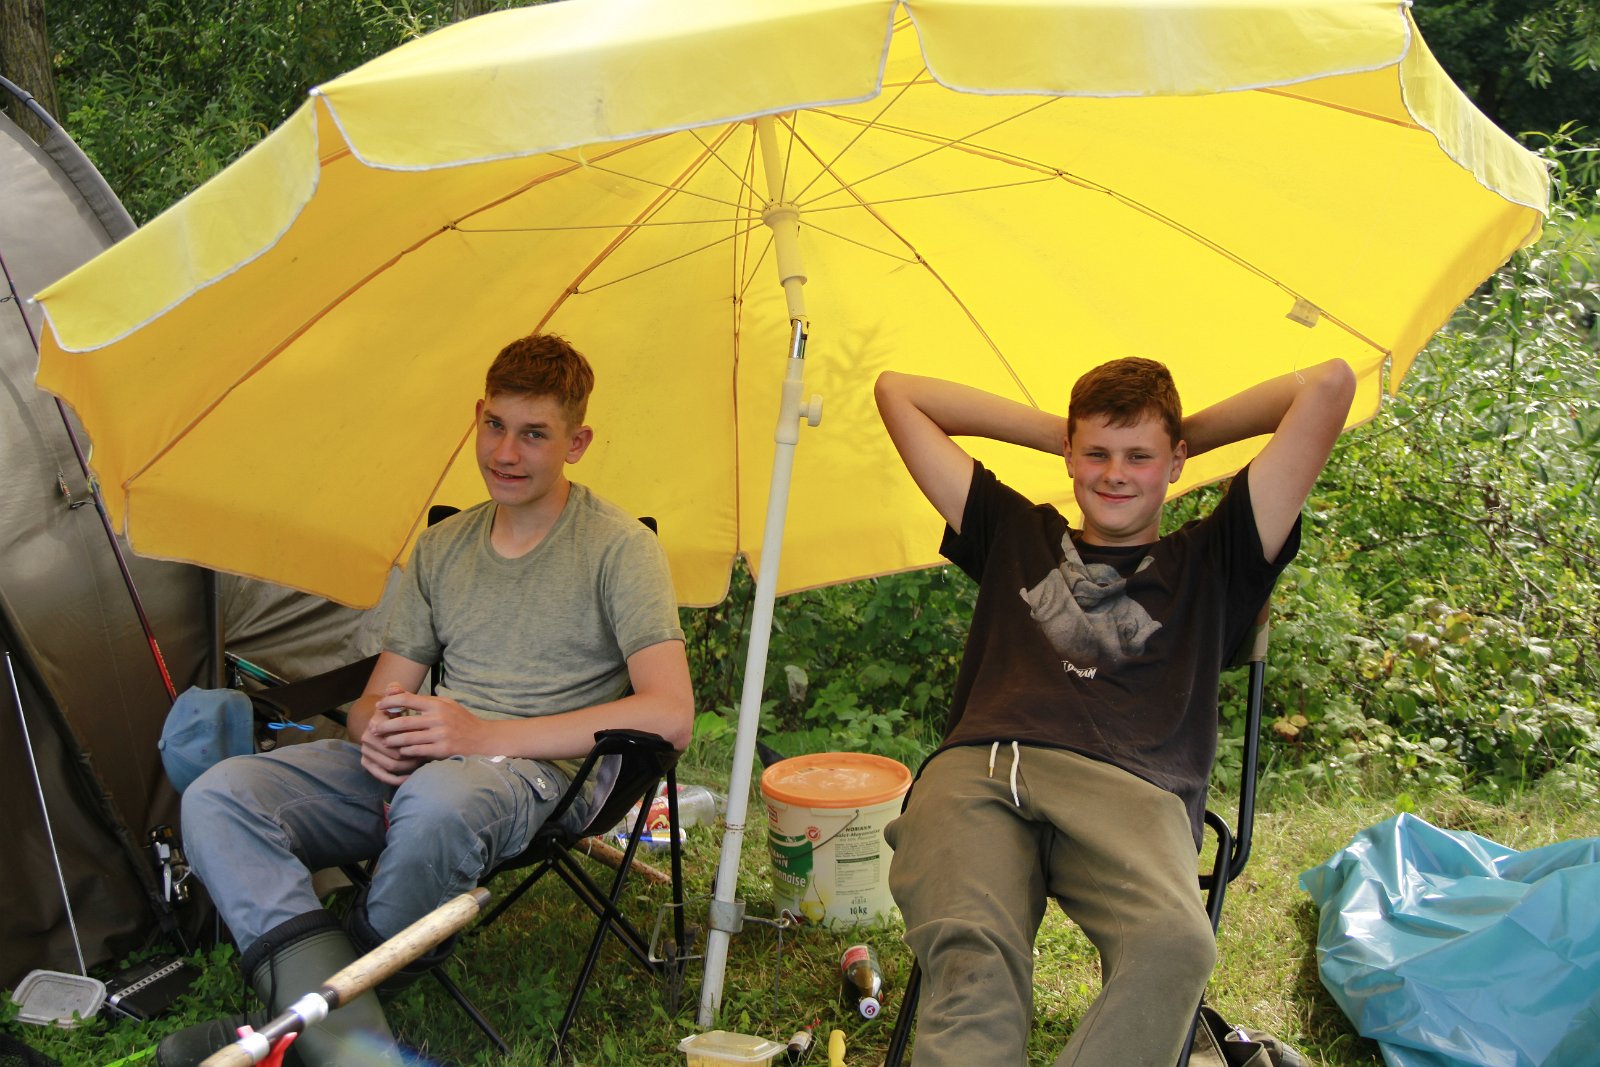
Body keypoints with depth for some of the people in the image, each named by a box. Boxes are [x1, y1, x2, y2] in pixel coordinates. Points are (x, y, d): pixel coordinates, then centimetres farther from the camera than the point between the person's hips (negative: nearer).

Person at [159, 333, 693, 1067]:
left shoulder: (619, 546, -2)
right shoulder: (441, 547, 17)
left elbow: (670, 715, -13)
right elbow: (380, 695, 20)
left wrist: (490, 735, -18)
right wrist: (377, 726, -9)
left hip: (536, 769, -6)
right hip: (407, 767, 6)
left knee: (439, 799, -41)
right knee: (219, 797, -19)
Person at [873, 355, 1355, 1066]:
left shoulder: (1211, 561, 28)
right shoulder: (1015, 535, 33)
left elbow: (1329, 386, 24)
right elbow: (897, 392, 39)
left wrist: (1196, 433, 34)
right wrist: (1053, 430, 39)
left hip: (1127, 788, 0)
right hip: (975, 771, 1)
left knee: (1175, 944, -37)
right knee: (970, 956, -34)